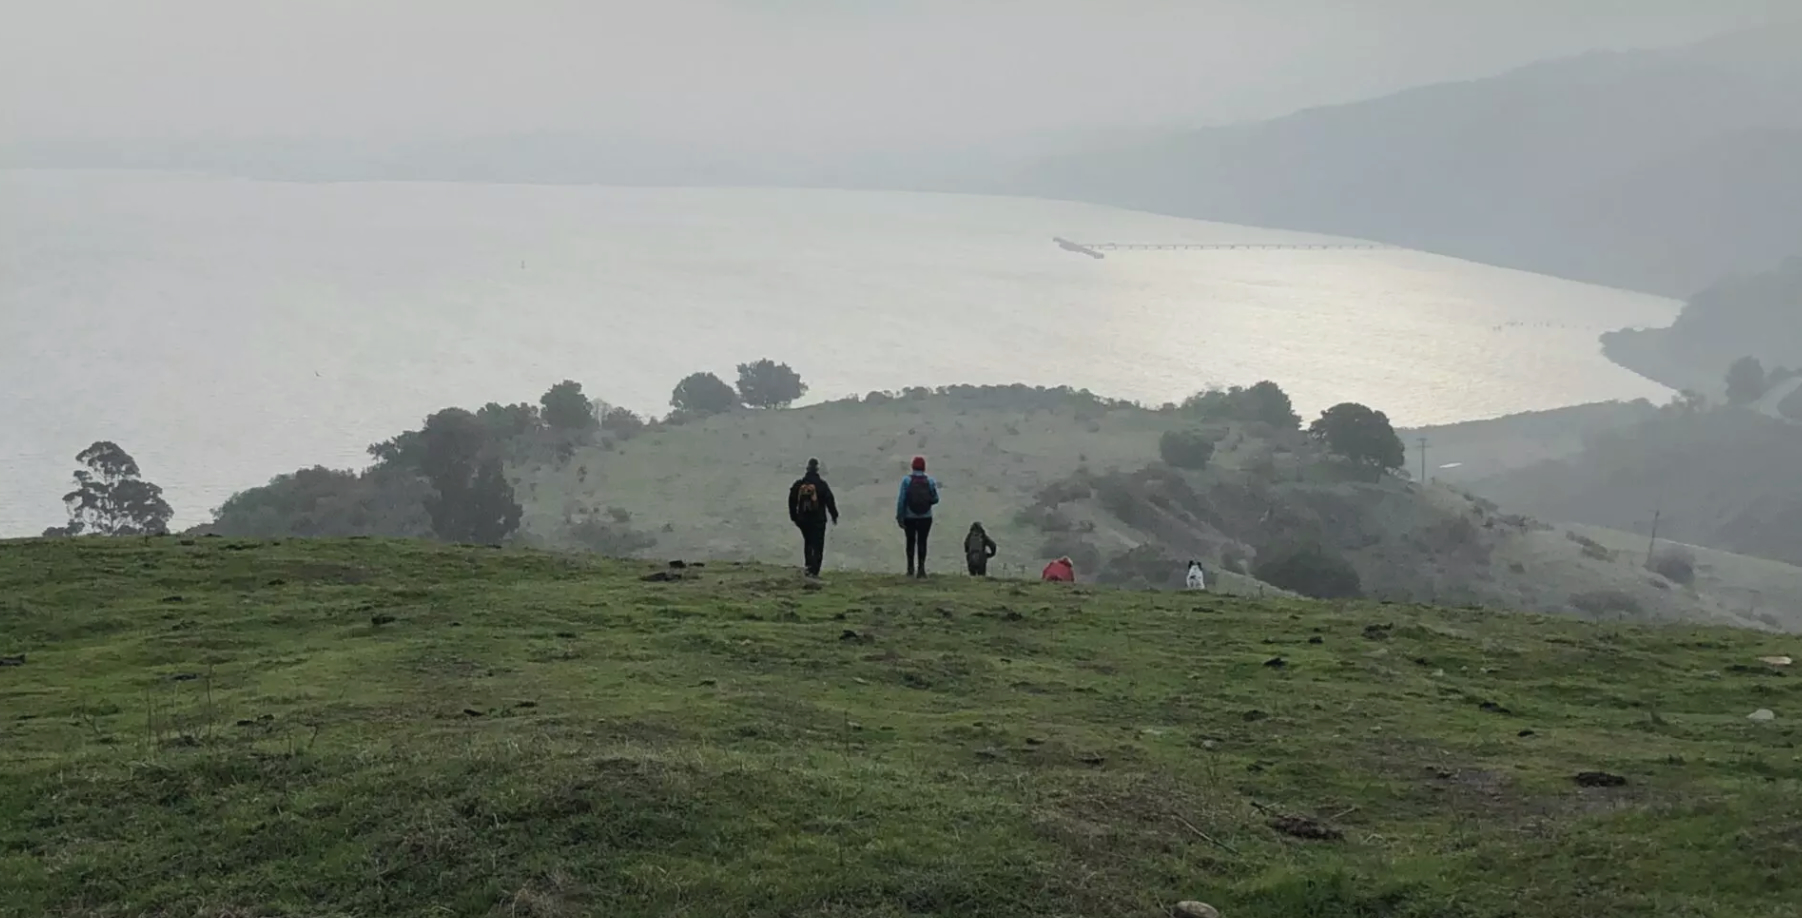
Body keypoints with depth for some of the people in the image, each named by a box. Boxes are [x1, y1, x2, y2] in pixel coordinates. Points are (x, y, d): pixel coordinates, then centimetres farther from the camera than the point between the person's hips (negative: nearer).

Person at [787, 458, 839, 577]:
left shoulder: (798, 484, 0)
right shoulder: (821, 485, -11)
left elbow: (792, 502, 5)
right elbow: (830, 501, -8)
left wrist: (794, 517, 16)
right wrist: (834, 516, 5)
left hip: (803, 519, 4)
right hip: (818, 520, -4)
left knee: (808, 543, 22)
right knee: (818, 545, -1)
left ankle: (809, 567, 21)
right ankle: (813, 571, -11)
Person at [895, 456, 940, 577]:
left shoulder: (907, 480, -7)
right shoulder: (930, 480, -3)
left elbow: (901, 499, -10)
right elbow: (935, 499, -2)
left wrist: (899, 517, -6)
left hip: (909, 517, 0)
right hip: (925, 517, 0)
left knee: (911, 541, 12)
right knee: (922, 541, 3)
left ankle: (911, 568, 16)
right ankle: (921, 567, -6)